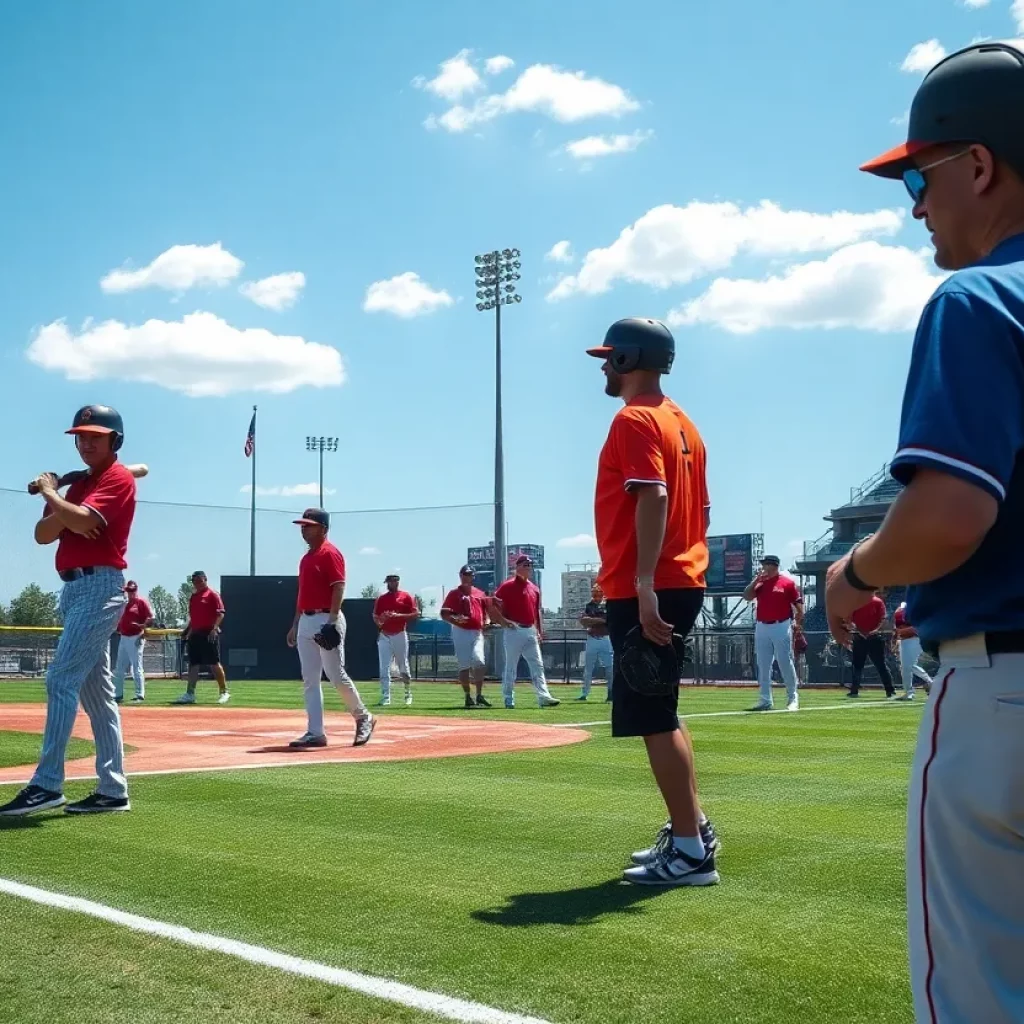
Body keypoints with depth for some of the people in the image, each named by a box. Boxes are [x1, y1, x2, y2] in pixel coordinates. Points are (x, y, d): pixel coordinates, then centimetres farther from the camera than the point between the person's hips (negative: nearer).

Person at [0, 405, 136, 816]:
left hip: (99, 587, -9)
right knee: (96, 692, 7)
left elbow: (82, 520, -22)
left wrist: (49, 492, -6)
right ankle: (113, 790, 10)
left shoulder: (118, 478, -6)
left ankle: (47, 784, -16)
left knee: (61, 679, -16)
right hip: (73, 589, 9)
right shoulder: (77, 486, 20)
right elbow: (43, 535, 9)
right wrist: (65, 512, -10)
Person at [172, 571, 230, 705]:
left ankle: (224, 692, 1)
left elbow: (220, 613, -12)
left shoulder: (212, 594, -5)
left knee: (214, 664, -7)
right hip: (195, 634, 8)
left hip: (208, 634, -8)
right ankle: (190, 694, 9)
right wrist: (186, 631, 15)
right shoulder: (193, 596, 18)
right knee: (193, 664, 7)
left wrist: (214, 628, -22)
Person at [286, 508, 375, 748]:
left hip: (327, 620, -9)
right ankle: (315, 733, 7)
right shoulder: (306, 558, 18)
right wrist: (295, 625, 19)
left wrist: (332, 622, -24)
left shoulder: (330, 553, -9)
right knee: (309, 680, 5)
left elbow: (338, 588, -17)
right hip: (306, 621, 9)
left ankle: (363, 718, 12)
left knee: (336, 675, -6)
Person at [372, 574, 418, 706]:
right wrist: (378, 622, -11)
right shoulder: (381, 599, 11)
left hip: (400, 635, -2)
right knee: (384, 668, -5)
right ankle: (385, 696, -5)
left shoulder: (406, 597, 0)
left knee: (403, 667, 6)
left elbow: (416, 614, -6)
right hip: (384, 636, 2)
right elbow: (375, 616, 12)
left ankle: (408, 693, 23)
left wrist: (398, 615, -16)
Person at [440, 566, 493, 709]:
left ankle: (479, 696, -3)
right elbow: (444, 614, -3)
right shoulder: (454, 594, 2)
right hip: (461, 632, -3)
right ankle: (468, 697, 7)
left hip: (477, 633, 3)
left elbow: (486, 610, 25)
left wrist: (487, 621, 4)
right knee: (464, 665, -2)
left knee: (478, 662, -12)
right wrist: (455, 620, -22)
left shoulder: (480, 594, 15)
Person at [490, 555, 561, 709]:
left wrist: (540, 631, 14)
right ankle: (508, 699, 7)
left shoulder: (534, 588, 15)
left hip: (531, 631, 6)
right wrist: (503, 621, -13)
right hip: (514, 631, -6)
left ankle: (544, 697, -4)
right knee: (511, 666, 0)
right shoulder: (508, 586, -6)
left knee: (538, 665, 0)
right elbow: (492, 604, -9)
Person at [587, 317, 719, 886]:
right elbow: (701, 508, 19)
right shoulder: (683, 424, 18)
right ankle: (692, 827, 27)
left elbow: (653, 498, -24)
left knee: (653, 718, -6)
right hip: (683, 584, 10)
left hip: (646, 593, -10)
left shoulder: (634, 420, -11)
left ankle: (689, 852, -3)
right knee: (660, 713, 19)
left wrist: (644, 586, -29)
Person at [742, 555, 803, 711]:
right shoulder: (759, 583, 12)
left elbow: (799, 605, -2)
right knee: (763, 666, 5)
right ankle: (766, 700, 10)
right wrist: (756, 579, -6)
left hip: (781, 627, -5)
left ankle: (793, 699, 4)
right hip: (761, 628, 5)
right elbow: (746, 597, 0)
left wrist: (797, 623, -12)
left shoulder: (788, 583, -2)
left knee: (785, 664, -5)